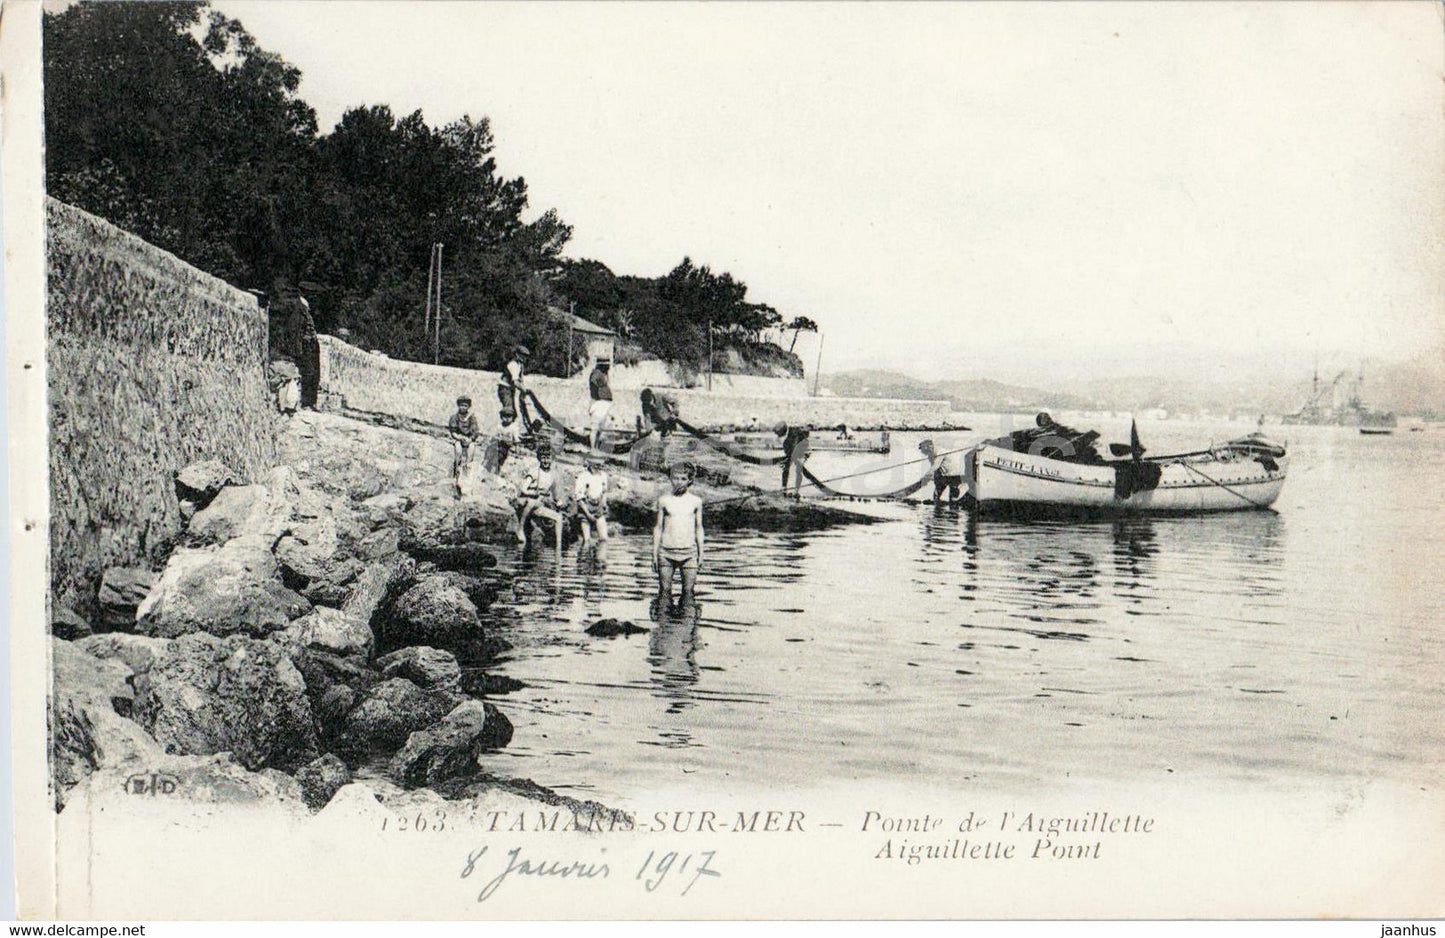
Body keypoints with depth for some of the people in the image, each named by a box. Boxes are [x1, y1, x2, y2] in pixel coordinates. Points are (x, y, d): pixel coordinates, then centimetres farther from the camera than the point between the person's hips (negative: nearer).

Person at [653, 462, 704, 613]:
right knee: (664, 589, -1)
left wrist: (701, 553, 9)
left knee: (688, 590, -4)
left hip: (689, 552, 0)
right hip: (666, 552, 0)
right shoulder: (663, 501, 5)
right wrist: (654, 553, 6)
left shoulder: (696, 501, 6)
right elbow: (658, 527, 9)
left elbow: (699, 527, 12)